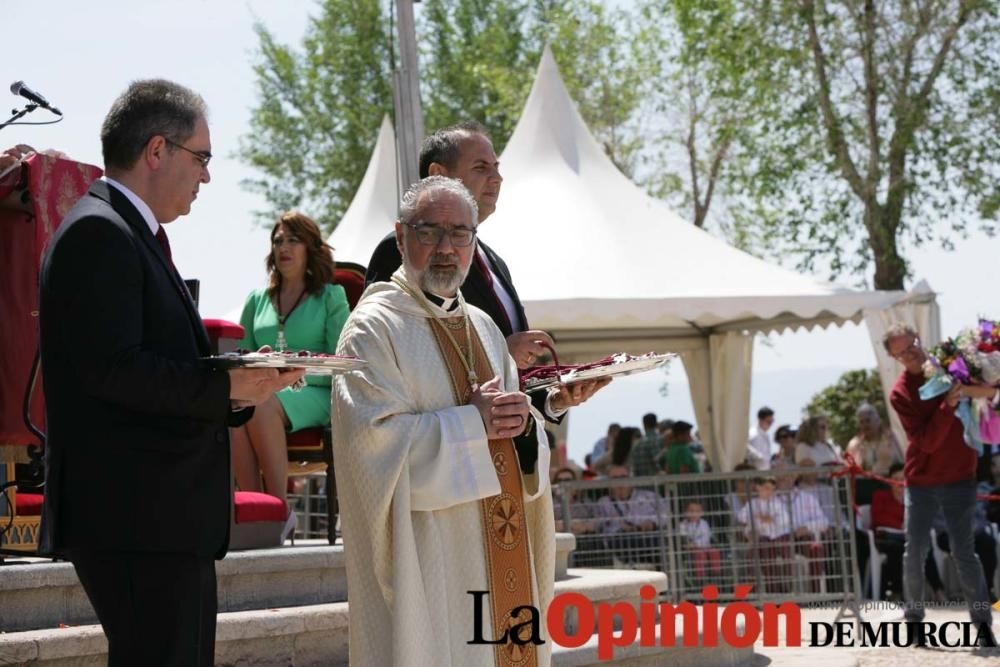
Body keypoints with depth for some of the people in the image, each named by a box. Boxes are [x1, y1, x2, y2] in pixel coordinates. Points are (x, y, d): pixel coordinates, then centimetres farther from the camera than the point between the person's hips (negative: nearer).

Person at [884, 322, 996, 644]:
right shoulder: (900, 393, -4)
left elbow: (991, 389, -6)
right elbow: (928, 441, -14)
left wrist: (965, 389, -24)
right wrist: (948, 404, -26)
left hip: (960, 478, 0)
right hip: (920, 481, 0)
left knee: (963, 552, -3)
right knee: (914, 551, 1)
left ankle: (982, 621, 4)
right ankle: (913, 617, 15)